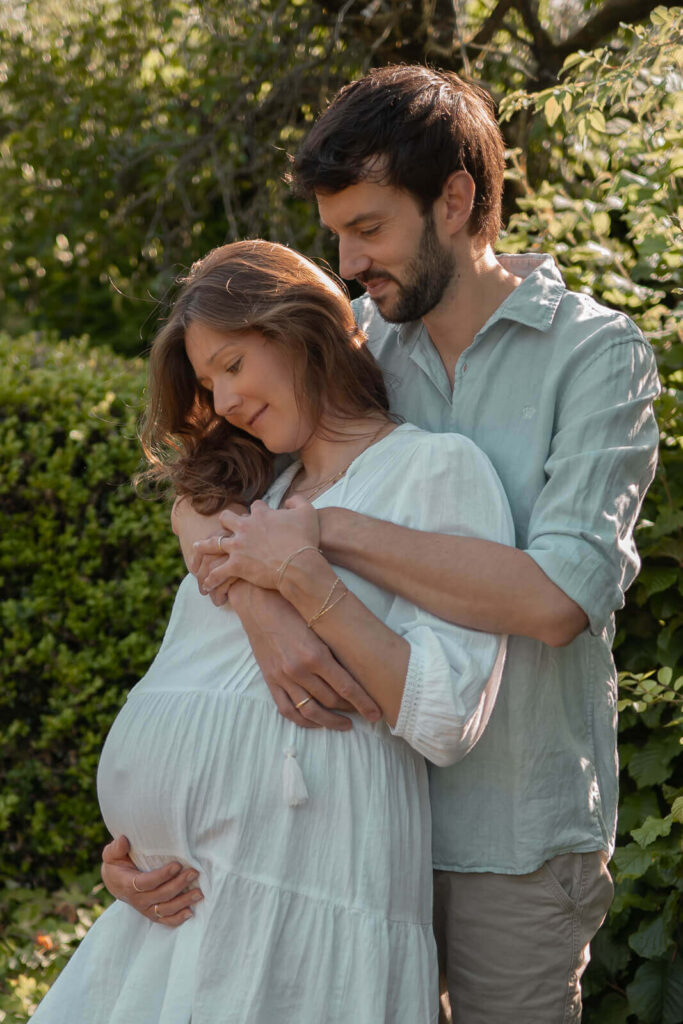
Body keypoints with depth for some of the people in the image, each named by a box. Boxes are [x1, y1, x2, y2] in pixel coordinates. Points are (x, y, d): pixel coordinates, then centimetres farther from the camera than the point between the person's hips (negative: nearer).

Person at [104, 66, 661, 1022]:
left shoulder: (598, 352, -10)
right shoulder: (351, 335, 4)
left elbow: (558, 596, -22)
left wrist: (318, 530, -23)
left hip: (515, 833, -4)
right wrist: (261, 603, -23)